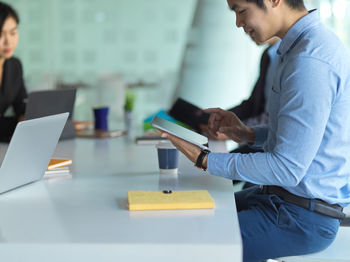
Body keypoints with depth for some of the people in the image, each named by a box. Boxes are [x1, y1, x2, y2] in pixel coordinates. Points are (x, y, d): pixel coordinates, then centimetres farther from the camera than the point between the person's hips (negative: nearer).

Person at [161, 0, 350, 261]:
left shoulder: (311, 61, -25)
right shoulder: (312, 43, 9)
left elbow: (287, 169, -26)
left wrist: (205, 159, -18)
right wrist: (250, 134, 8)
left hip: (303, 219, -10)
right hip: (281, 196, 10)